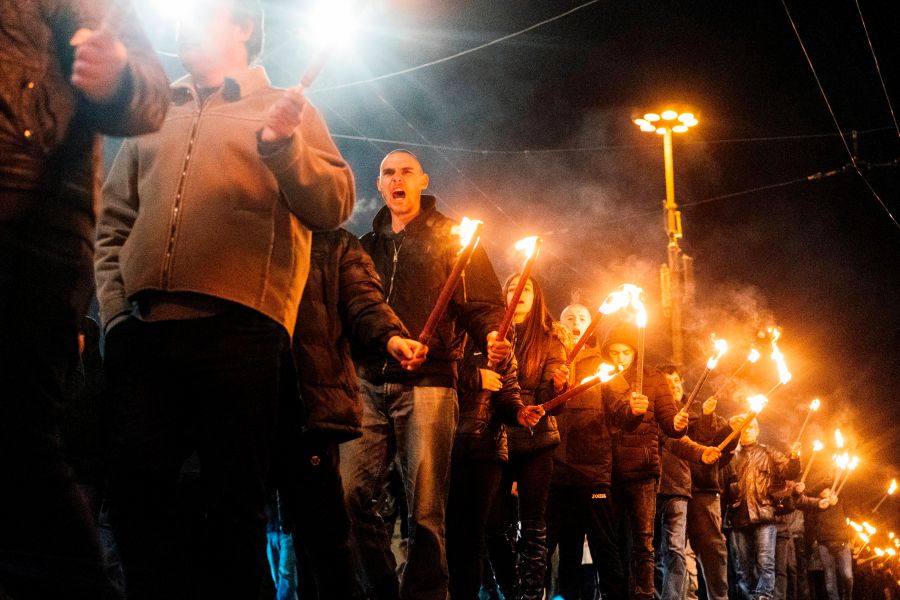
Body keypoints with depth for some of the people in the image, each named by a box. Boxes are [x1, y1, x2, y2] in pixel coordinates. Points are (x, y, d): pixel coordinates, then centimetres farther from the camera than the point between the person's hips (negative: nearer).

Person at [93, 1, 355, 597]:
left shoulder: (287, 111, 14)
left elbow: (334, 206, 1)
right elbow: (113, 223, 21)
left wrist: (281, 144, -15)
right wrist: (114, 307, 7)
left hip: (239, 329, -4)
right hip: (141, 331, 4)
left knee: (235, 500, -1)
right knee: (135, 490, 0)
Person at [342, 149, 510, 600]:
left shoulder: (450, 239, 11)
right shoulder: (367, 245, 23)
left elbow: (481, 302, 2)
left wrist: (491, 338, -18)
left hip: (427, 382, -4)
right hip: (368, 383, 4)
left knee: (425, 508, -7)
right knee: (349, 493, -7)